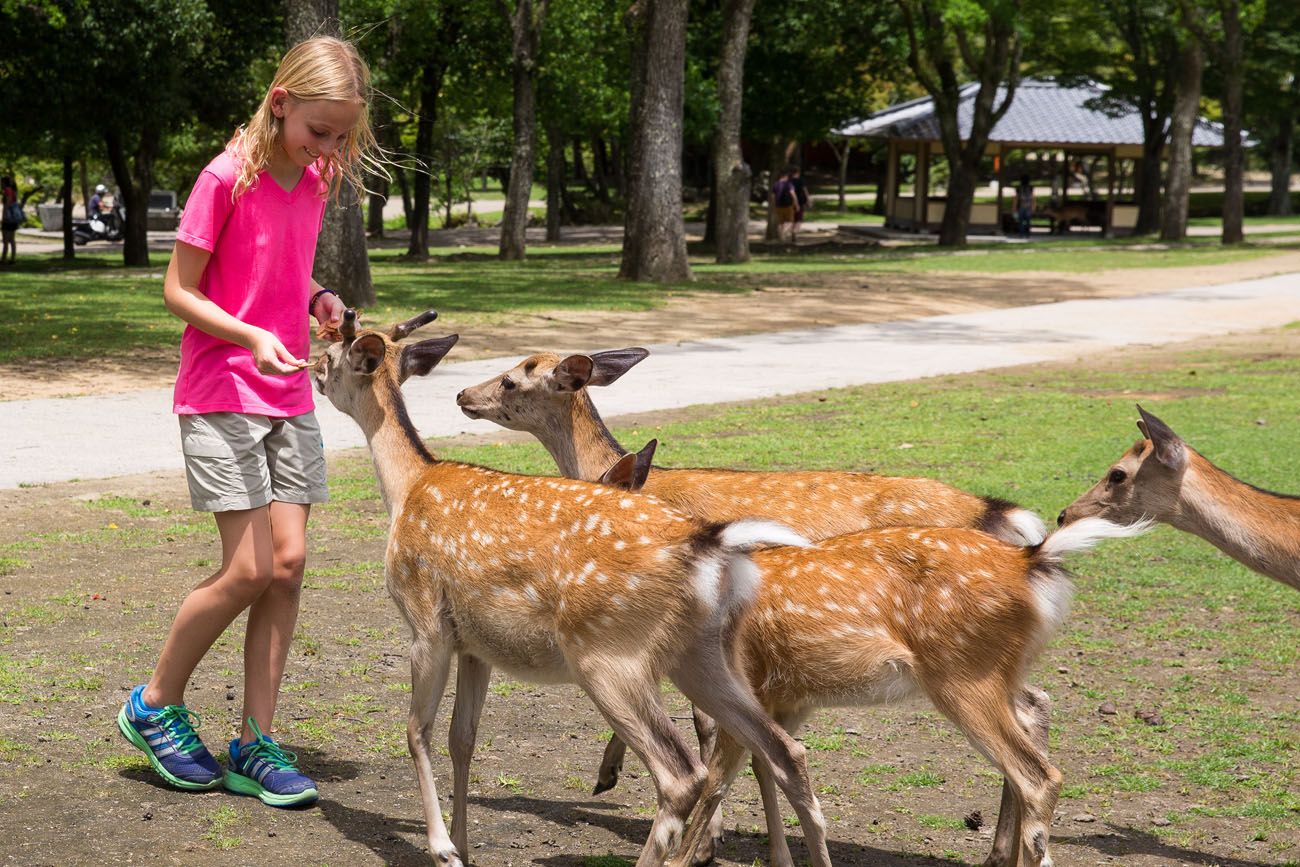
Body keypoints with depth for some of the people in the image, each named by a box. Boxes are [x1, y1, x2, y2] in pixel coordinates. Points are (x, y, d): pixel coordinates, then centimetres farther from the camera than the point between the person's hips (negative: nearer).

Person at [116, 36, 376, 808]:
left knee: (288, 563, 0)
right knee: (249, 570, -10)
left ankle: (257, 745, 7)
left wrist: (318, 300, 2)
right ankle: (155, 707, 12)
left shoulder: (318, 181, 8)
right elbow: (178, 290, -11)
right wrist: (250, 337, -25)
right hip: (221, 394, -6)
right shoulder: (228, 178, -13)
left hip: (289, 395, 7)